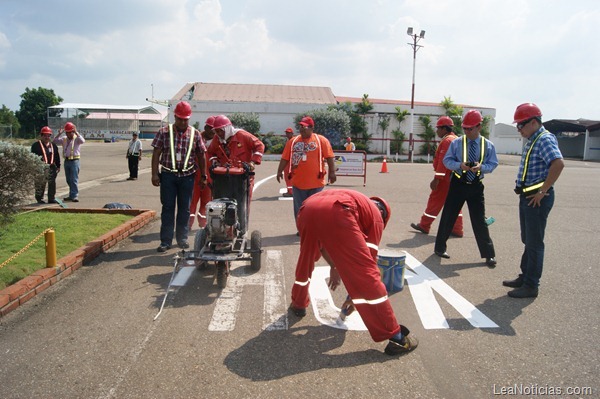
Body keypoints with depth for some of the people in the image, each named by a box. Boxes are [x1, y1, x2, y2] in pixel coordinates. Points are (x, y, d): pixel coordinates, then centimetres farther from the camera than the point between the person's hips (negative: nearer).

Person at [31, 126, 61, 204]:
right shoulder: (36, 145, 1)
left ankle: (51, 198, 15)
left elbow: (57, 157, 19)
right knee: (40, 184, -1)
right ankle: (39, 199, 8)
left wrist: (58, 166, 15)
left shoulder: (53, 146, 16)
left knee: (52, 183, 6)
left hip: (51, 167, 5)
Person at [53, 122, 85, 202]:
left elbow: (82, 141, -24)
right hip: (66, 161, 6)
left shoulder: (76, 138, -3)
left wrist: (76, 132, -20)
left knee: (74, 179, -8)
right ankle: (71, 195, 18)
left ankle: (75, 195, -6)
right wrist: (59, 134, 2)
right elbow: (54, 142, 9)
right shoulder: (64, 139, 13)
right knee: (68, 180, 10)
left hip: (74, 161, -6)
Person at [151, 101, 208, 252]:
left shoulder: (195, 134, 4)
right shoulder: (164, 132, 1)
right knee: (167, 208, 2)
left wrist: (203, 176, 7)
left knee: (184, 208, 8)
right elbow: (156, 153, 0)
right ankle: (166, 241, 7)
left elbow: (201, 156, 8)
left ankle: (182, 238, 21)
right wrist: (154, 174, -7)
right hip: (168, 175, -1)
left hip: (187, 176, 1)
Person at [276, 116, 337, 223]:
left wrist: (332, 172, -11)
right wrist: (280, 171, 4)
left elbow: (329, 157, -5)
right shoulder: (293, 141, 9)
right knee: (299, 210, 9)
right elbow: (285, 158, 10)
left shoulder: (321, 140, 0)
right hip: (297, 183, 3)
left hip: (316, 182, -3)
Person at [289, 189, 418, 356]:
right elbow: (368, 258, 23)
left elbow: (320, 239, 44)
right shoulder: (376, 216, 27)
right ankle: (395, 336, 10)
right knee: (367, 273, 3)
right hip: (335, 213, -6)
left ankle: (298, 304, 51)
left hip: (307, 209, 6)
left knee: (306, 258, 34)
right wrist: (353, 296, 33)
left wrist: (334, 267, 47)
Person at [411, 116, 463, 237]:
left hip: (445, 177, -9)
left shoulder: (447, 141, -14)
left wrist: (436, 179, -21)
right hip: (454, 177, 9)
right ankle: (457, 229, 11)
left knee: (435, 201, -1)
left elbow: (443, 161, -21)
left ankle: (424, 225, 8)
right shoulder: (456, 139, 17)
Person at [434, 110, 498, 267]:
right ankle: (440, 247, 21)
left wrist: (481, 167, -20)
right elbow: (447, 160, -1)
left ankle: (489, 254, 12)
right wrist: (460, 165, -20)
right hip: (458, 183, 0)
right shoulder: (456, 143, -2)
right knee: (448, 216, 5)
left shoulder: (488, 145, -1)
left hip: (476, 186, 0)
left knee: (479, 220, 3)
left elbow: (493, 164, 1)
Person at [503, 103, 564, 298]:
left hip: (537, 199, -10)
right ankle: (525, 277, 31)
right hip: (527, 196, 10)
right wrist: (524, 193, 12)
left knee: (534, 243, -1)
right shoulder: (531, 140, 14)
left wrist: (543, 191, -26)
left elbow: (558, 163, -32)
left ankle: (531, 286, 8)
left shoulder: (545, 139, -16)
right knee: (527, 240, 18)